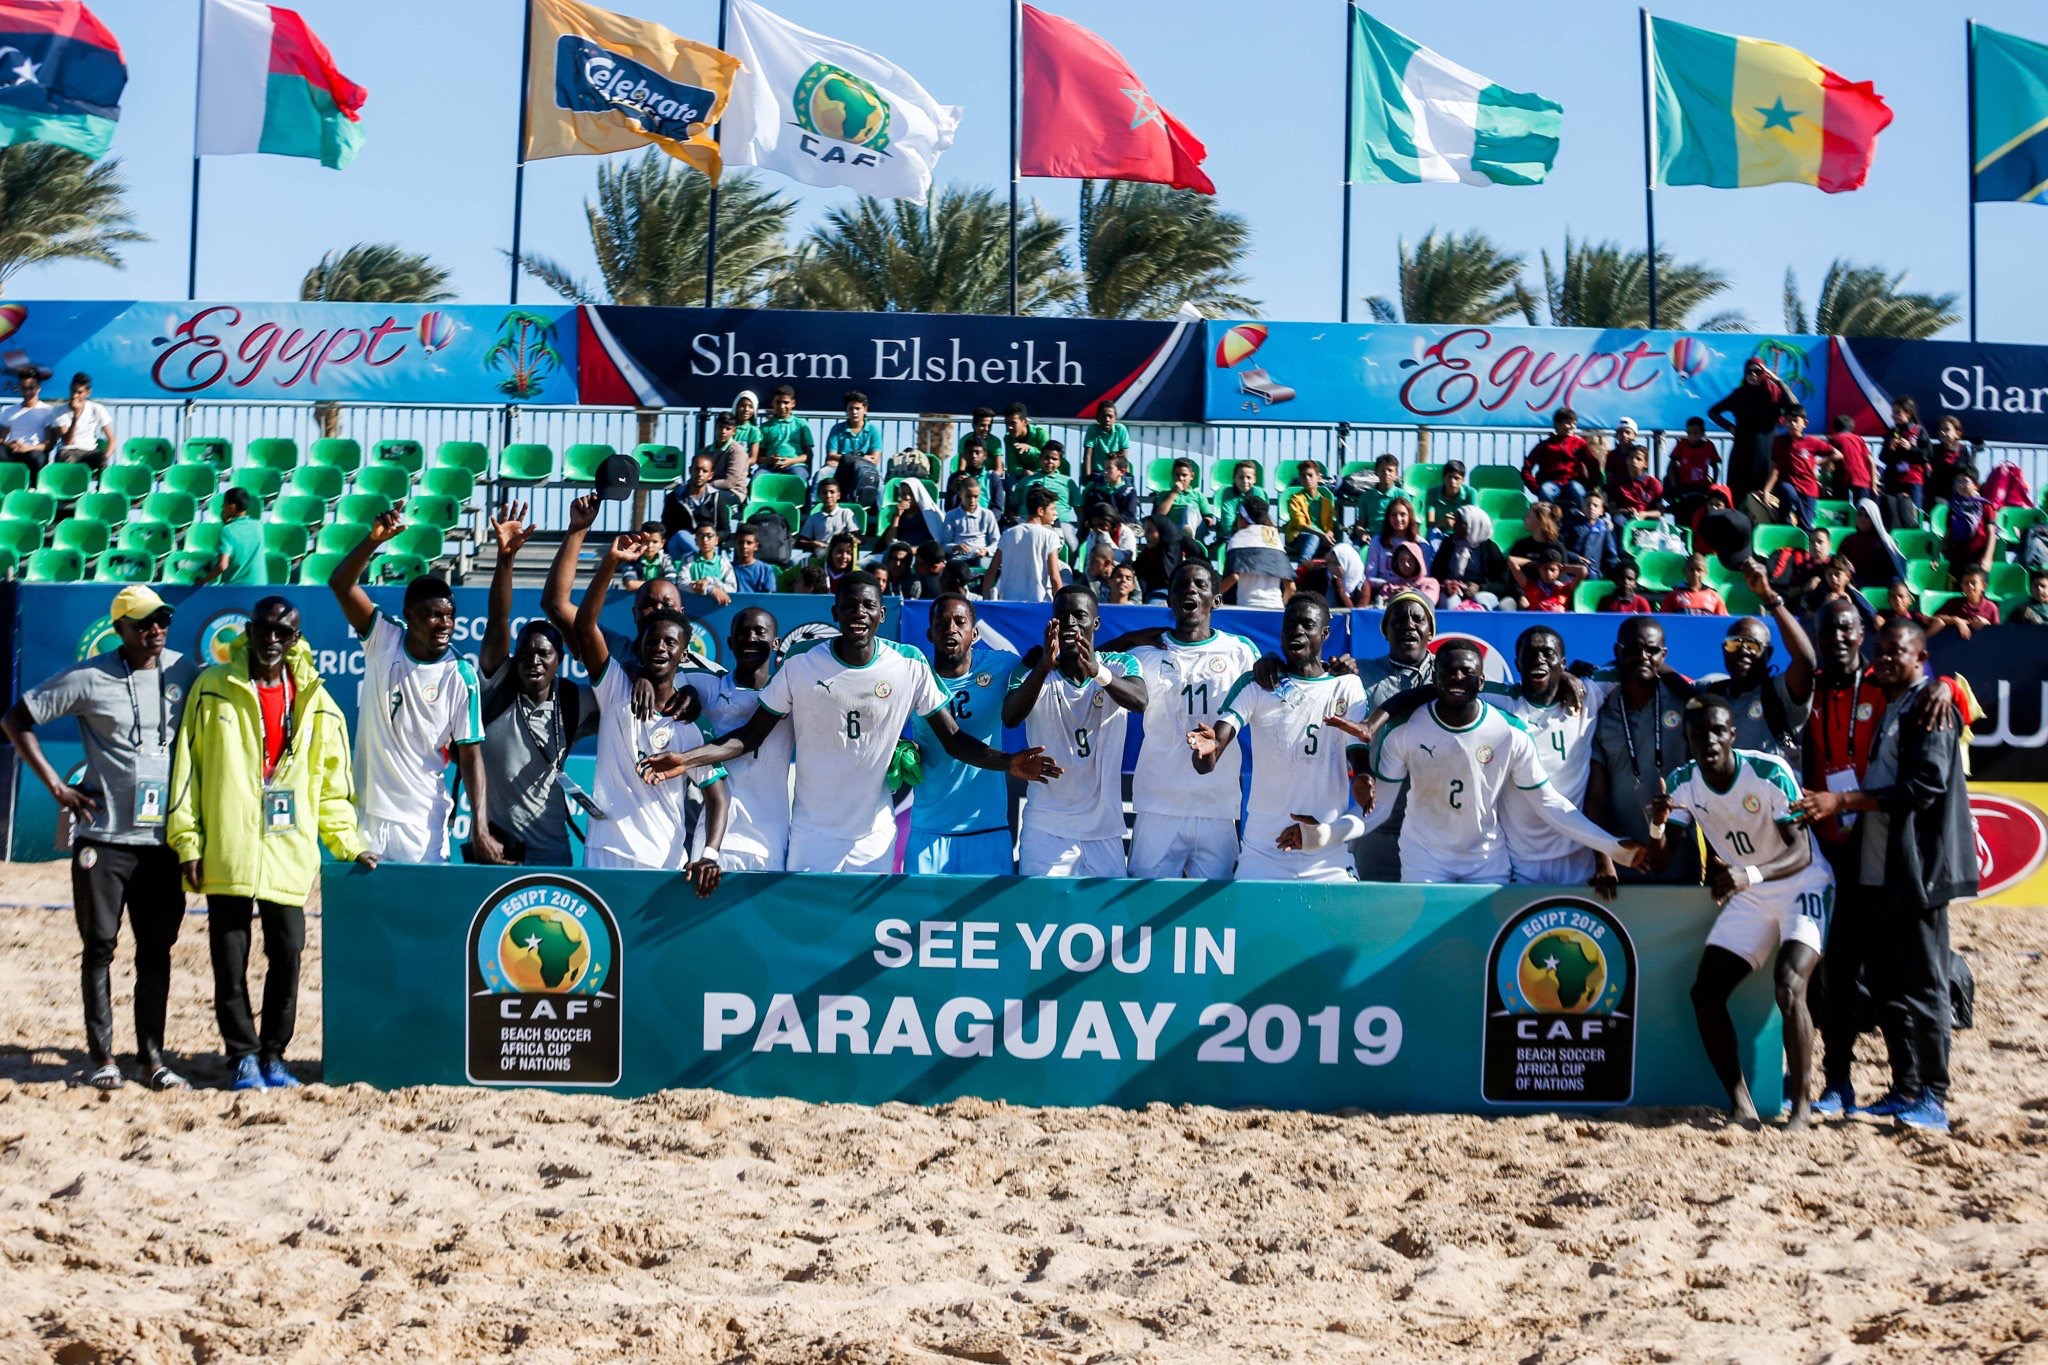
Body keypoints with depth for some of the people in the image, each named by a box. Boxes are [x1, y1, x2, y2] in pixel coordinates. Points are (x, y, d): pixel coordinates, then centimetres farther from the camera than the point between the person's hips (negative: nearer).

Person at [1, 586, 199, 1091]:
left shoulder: (186, 674, 2)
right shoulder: (88, 679, -5)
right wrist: (57, 786, -4)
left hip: (165, 837, 2)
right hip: (103, 836, -2)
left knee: (157, 949, 4)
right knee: (99, 946, 3)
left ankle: (152, 1057, 10)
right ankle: (100, 1057, 10)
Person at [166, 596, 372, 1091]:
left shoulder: (315, 701, 9)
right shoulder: (213, 688, 3)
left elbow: (332, 781, 14)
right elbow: (186, 764, 3)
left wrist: (347, 844, 8)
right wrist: (187, 841, -2)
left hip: (288, 857, 2)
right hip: (227, 854, -1)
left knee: (286, 957, 1)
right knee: (230, 961, 2)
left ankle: (273, 1055, 14)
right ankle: (244, 1056, 13)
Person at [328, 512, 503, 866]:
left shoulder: (461, 676, -6)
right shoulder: (383, 640, 0)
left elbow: (471, 756, -7)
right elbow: (340, 583, -9)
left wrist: (480, 828, -17)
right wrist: (374, 540, -26)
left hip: (423, 822, -2)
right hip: (365, 812, 2)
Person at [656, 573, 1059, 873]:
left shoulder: (910, 665, -7)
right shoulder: (801, 666, -8)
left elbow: (953, 738, -4)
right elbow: (752, 734, -1)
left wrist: (1008, 762, -22)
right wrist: (687, 759, -14)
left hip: (875, 835, 0)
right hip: (813, 833, 0)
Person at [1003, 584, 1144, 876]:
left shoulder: (1120, 665, 2)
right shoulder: (1033, 670, 0)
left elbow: (1139, 701, -19)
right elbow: (1010, 718, -18)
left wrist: (1098, 672, -39)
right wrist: (1044, 666, -34)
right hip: (1045, 828, -1)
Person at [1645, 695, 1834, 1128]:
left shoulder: (1770, 772, -24)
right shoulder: (1682, 783, -8)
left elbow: (1801, 853, -28)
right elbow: (1660, 863, -6)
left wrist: (1751, 875, -47)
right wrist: (1658, 824, -28)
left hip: (1803, 886, -6)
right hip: (1746, 896, 6)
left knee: (1789, 986, -26)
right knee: (1705, 993, -5)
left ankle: (1802, 1104, -17)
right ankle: (1741, 1105, 5)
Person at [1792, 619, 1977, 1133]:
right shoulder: (1886, 709, 19)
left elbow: (1926, 784, -19)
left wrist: (1844, 801, -21)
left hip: (1918, 870, -9)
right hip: (1881, 872, 9)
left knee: (1922, 985, -7)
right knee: (1887, 985, 10)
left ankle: (1933, 1099, -3)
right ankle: (1906, 1090, 17)